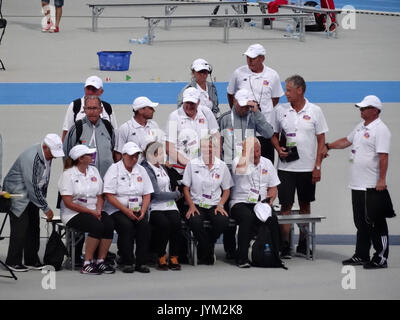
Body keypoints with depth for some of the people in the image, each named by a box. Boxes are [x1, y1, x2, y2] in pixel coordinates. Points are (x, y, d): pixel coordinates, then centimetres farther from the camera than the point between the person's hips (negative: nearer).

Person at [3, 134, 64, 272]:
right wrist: (46, 208, -23)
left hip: (32, 194, 9)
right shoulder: (31, 158, -30)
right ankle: (13, 261, -2)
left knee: (34, 227, 7)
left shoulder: (47, 155, -2)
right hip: (17, 193, -9)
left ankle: (32, 260, 14)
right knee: (20, 227, -11)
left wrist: (43, 199, 12)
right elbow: (33, 187, -29)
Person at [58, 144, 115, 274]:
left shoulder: (94, 171, 14)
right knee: (97, 226, -32)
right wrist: (91, 212, -15)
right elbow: (68, 203, -13)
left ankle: (101, 261, -18)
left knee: (109, 224, -24)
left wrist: (98, 210, -6)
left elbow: (100, 196, 15)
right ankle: (87, 263, -24)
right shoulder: (68, 175, -6)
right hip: (73, 214, -6)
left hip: (93, 211, 6)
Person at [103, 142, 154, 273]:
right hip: (117, 210, -4)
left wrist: (143, 211, -8)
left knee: (144, 224, -25)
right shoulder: (114, 169, -2)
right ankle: (126, 262, -21)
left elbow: (147, 195, 12)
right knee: (126, 225, -32)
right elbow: (109, 196, -10)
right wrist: (126, 211, -17)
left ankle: (141, 262, -20)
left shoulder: (141, 170, 13)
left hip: (137, 210, 4)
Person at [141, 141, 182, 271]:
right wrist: (176, 194, 0)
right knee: (163, 223, -34)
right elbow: (155, 194, -11)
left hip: (169, 205, 6)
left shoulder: (162, 167, 21)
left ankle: (173, 258, -19)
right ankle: (161, 258, -18)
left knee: (176, 222, -25)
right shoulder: (146, 170, -7)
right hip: (155, 207, -6)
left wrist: (174, 194, 12)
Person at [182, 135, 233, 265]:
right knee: (194, 221, -35)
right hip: (197, 204, -1)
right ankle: (209, 252, -12)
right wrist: (191, 206, -9)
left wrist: (220, 205, -4)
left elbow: (226, 190, 14)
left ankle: (203, 252, -5)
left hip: (214, 205, 1)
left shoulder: (222, 166, 8)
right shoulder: (192, 164, 4)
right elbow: (186, 188, 5)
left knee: (223, 221, -31)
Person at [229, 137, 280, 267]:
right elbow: (241, 169, -26)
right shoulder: (238, 161, 1)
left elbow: (273, 187, 18)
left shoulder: (267, 163, 15)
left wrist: (270, 197, -4)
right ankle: (242, 257, -30)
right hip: (240, 203, -3)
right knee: (247, 217, -36)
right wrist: (247, 147, -15)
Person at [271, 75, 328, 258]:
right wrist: (279, 149, -9)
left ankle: (303, 244, 18)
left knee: (305, 205, 9)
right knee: (286, 205, -4)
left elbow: (321, 140, 1)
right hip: (286, 166, 0)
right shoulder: (280, 110, 3)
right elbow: (274, 135, 12)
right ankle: (285, 246, -2)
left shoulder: (314, 111, -1)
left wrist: (317, 166, -5)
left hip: (307, 167, 0)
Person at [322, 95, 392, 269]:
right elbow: (347, 141, 30)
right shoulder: (361, 126, 15)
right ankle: (361, 256, 22)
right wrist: (328, 146, 24)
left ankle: (381, 258, -1)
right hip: (357, 184, 9)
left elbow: (383, 156, -20)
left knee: (376, 222, -5)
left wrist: (382, 180, -25)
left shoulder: (380, 129, -14)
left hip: (372, 186, -9)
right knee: (361, 222, 14)